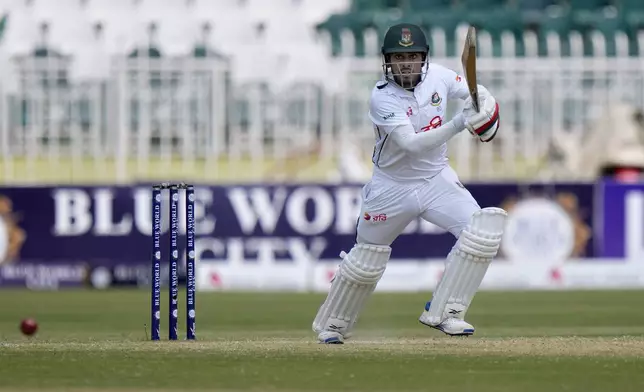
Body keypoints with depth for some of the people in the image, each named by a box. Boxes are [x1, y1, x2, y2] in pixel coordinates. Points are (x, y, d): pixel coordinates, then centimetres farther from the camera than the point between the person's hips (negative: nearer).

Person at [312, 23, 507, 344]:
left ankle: (442, 313, -13)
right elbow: (412, 144, -37)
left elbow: (469, 89, 12)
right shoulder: (383, 98, -24)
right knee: (367, 258, 10)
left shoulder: (437, 76, -9)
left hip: (436, 179, 3)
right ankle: (332, 325, 35)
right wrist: (459, 123, -46)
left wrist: (482, 100, -12)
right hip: (392, 186, -3)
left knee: (482, 228, -20)